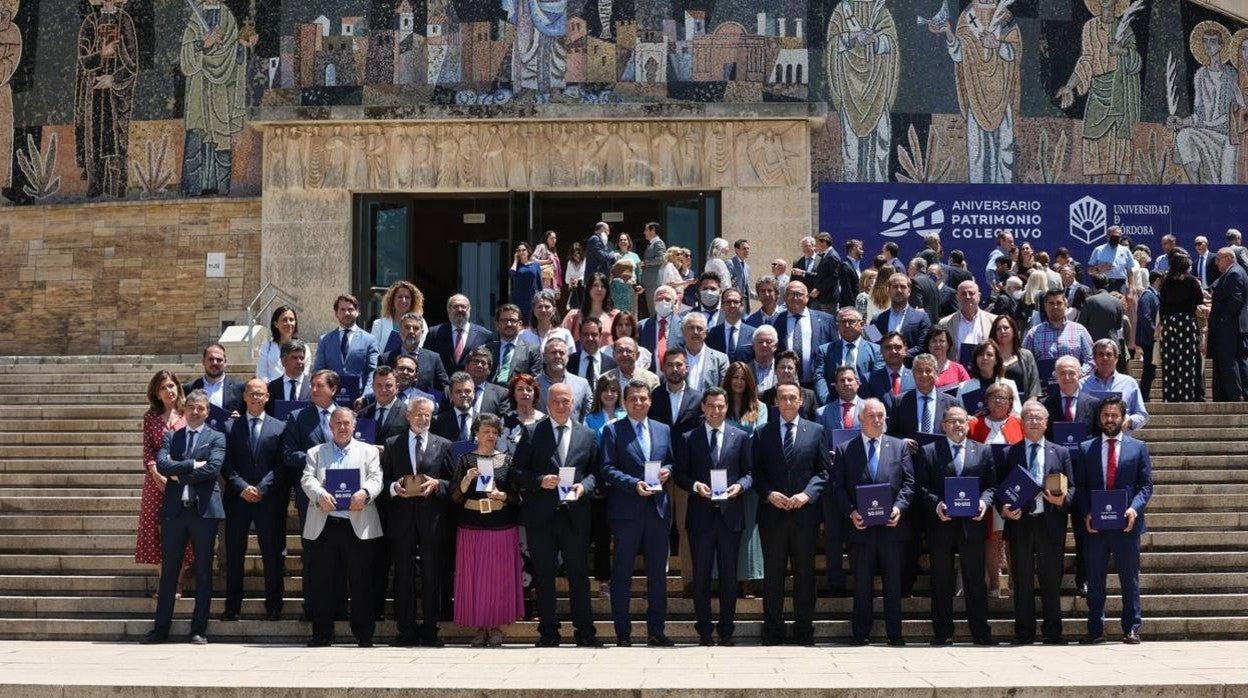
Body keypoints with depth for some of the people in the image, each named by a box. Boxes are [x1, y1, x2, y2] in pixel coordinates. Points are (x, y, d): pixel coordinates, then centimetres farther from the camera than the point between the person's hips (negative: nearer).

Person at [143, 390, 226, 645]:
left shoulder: (216, 438, 5)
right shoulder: (171, 437, 13)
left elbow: (213, 469, -11)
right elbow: (161, 464, -4)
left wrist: (180, 474, -8)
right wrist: (192, 465, -13)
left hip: (204, 509, -2)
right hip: (174, 509, 2)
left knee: (203, 573, 2)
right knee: (168, 571, 6)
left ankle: (199, 630, 8)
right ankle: (161, 629, 12)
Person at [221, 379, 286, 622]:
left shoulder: (279, 427, 6)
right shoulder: (230, 427, 8)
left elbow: (281, 465, -1)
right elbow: (226, 464, 2)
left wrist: (262, 489, -11)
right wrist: (242, 487, -11)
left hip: (269, 500, -1)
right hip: (237, 499, 1)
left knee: (272, 556, 2)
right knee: (234, 555, 3)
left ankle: (273, 606, 8)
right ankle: (232, 607, 8)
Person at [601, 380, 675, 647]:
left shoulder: (664, 430, 14)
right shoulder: (613, 430, 1)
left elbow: (674, 462, 19)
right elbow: (608, 469, -6)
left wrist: (668, 470, -3)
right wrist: (634, 484, -18)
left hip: (658, 509, 4)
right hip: (626, 510, -4)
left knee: (658, 572, 7)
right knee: (622, 573, 2)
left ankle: (656, 630, 15)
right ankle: (623, 632, 9)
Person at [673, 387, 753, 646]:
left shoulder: (740, 437, 7)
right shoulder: (688, 438, 5)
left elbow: (749, 472, 7)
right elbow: (679, 474, 4)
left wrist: (740, 486, -13)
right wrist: (695, 485, -14)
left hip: (730, 515, 1)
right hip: (700, 515, 0)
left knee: (729, 576, 6)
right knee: (701, 576, 5)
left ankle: (726, 632, 14)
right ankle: (704, 632, 13)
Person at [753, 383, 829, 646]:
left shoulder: (815, 431, 6)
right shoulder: (763, 433, 7)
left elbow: (823, 470, 4)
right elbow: (756, 471, 5)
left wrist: (807, 494, -11)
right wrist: (769, 494, -11)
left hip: (805, 512, 0)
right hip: (772, 512, 0)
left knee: (805, 572, 5)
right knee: (773, 573, 4)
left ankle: (804, 631, 12)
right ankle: (773, 631, 10)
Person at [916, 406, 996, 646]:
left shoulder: (983, 452, 11)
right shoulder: (928, 452, 6)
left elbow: (991, 485, 8)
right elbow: (921, 487, 1)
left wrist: (984, 501, -11)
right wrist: (935, 504, -15)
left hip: (971, 524, 1)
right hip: (940, 525, -1)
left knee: (975, 580, 4)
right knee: (941, 582, 5)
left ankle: (980, 632, 10)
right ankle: (942, 633, 11)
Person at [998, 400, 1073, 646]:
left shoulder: (1061, 452, 10)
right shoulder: (1008, 453, 7)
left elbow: (1071, 487, 8)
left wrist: (1062, 499, -13)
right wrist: (1003, 509, -12)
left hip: (1050, 524, 0)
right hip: (1019, 523, 0)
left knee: (1051, 581, 5)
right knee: (1022, 583, 5)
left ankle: (1053, 632, 14)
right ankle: (1023, 633, 11)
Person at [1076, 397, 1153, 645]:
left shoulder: (1138, 447, 7)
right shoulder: (1086, 448, 9)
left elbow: (1146, 485, 4)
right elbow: (1080, 486, 7)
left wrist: (1134, 508, -13)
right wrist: (1086, 513, -7)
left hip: (1126, 523, -1)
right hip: (1095, 523, 1)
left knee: (1129, 578, 5)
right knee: (1095, 579, 5)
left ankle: (1131, 629, 12)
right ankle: (1095, 629, 11)